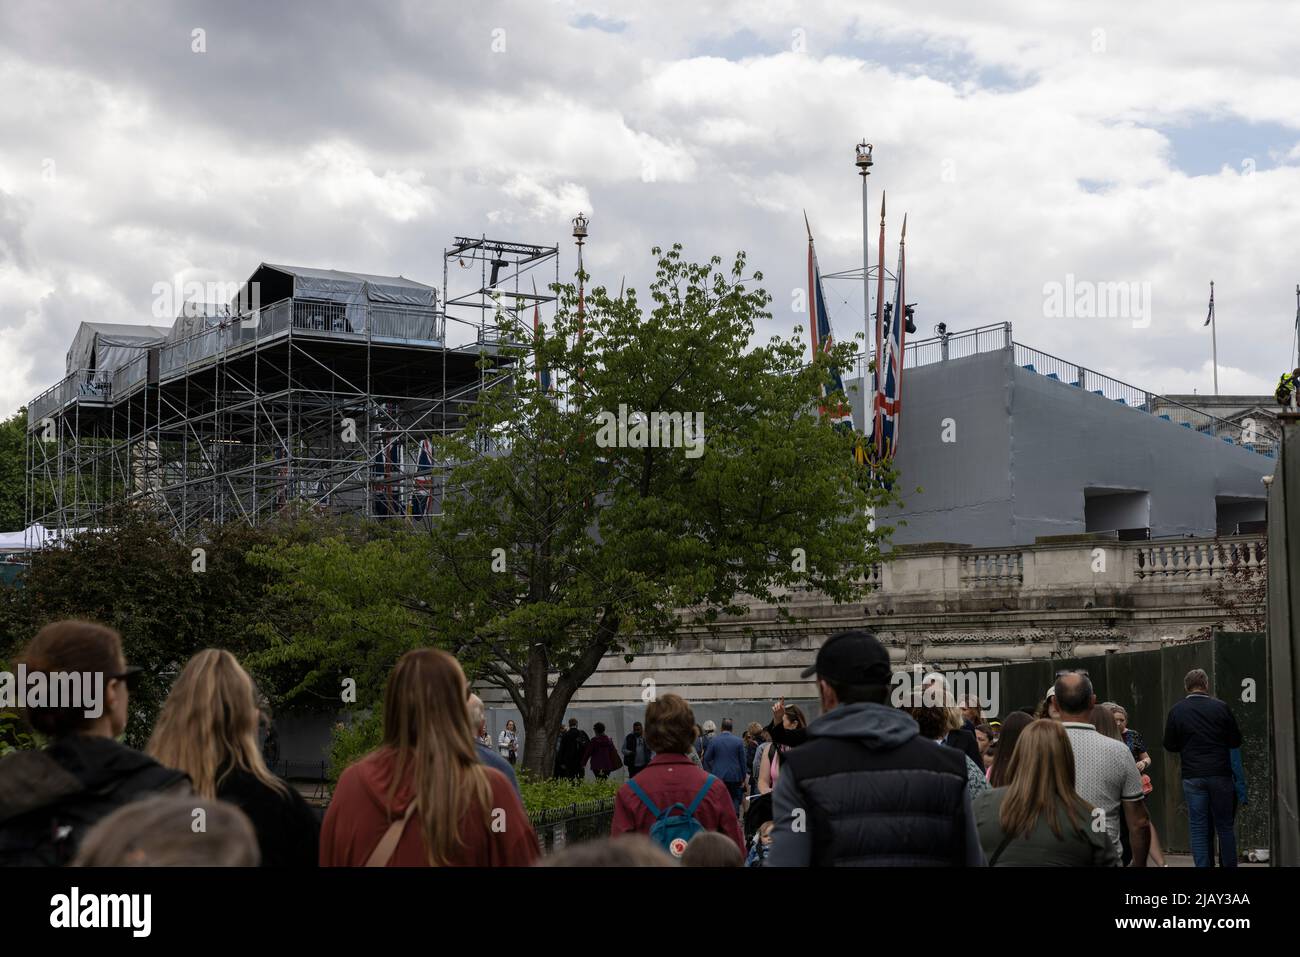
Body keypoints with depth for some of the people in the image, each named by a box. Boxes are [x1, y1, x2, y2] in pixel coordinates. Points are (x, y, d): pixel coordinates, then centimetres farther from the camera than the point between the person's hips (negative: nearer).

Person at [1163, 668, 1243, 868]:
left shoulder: (1176, 711, -2)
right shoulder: (1220, 707, -4)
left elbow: (1170, 746, 3)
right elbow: (1236, 741, 3)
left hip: (1192, 777, 0)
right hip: (1220, 774, 0)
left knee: (1199, 829, 4)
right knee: (1225, 826, 8)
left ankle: (1204, 865, 1)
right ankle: (1229, 864, 9)